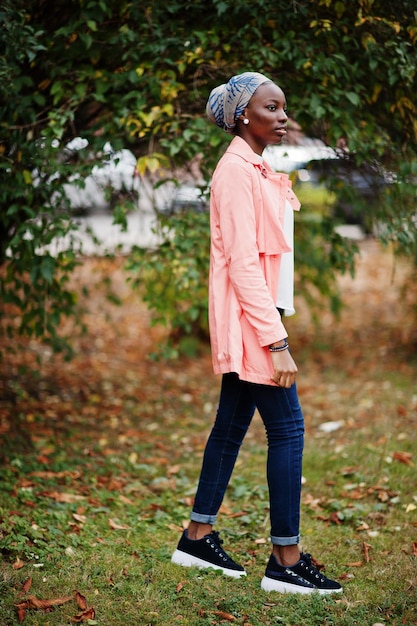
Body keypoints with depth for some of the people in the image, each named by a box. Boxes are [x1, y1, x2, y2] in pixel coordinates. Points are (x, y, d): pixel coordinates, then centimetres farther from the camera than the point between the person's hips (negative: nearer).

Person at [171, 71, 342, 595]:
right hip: (250, 319, -10)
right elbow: (243, 263, -21)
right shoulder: (237, 171, -15)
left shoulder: (257, 169, 15)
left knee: (232, 424, 13)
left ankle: (198, 537, 22)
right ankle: (285, 561, -1)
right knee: (287, 428, -7)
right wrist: (275, 341, -23)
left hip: (256, 315, 10)